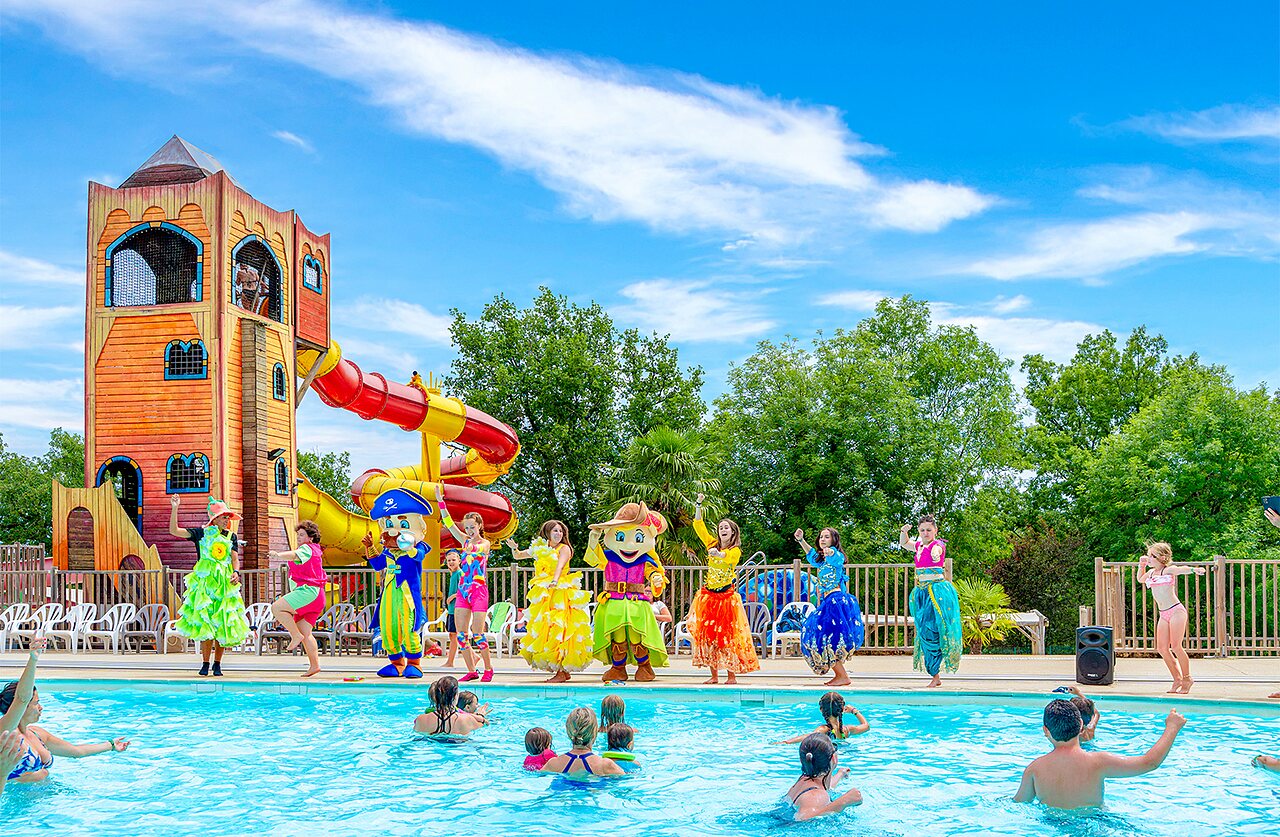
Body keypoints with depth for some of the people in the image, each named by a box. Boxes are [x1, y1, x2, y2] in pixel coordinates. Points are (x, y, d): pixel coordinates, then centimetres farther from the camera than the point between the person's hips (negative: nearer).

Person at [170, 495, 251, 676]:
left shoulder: (231, 536, 12)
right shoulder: (201, 532, 4)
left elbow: (235, 559, 5)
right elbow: (174, 531, -2)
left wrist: (236, 572, -15)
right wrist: (174, 509, -12)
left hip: (225, 583, 2)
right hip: (204, 580, -2)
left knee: (222, 624, 0)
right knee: (204, 623, -7)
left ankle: (217, 664, 9)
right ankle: (205, 664, 0)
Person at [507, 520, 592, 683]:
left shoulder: (564, 549, 0)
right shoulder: (540, 549, 14)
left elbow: (560, 566, -19)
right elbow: (518, 556, 23)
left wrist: (555, 580, -38)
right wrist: (514, 548, 0)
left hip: (561, 594, -6)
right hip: (544, 596, 6)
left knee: (559, 630, -13)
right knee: (544, 631, 5)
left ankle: (563, 671, -13)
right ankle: (563, 671, 10)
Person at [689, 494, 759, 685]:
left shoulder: (736, 550, -2)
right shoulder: (713, 544, 10)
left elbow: (728, 557, -26)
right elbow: (698, 526, 4)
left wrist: (718, 554, -46)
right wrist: (698, 505, -3)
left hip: (727, 596, -4)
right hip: (708, 595, 4)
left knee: (728, 635, -4)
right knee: (707, 633, 1)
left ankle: (731, 675, 1)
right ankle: (714, 674, 8)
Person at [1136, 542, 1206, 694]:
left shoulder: (1168, 570, -5)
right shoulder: (1151, 573, 16)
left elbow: (1182, 569, -25)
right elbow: (1140, 579, 37)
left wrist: (1194, 569, -45)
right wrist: (1142, 566, 21)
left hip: (1176, 611, -7)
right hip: (1164, 614, 7)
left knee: (1175, 646, -11)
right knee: (1162, 648, 1)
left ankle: (1187, 678, 4)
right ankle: (1177, 679, 12)